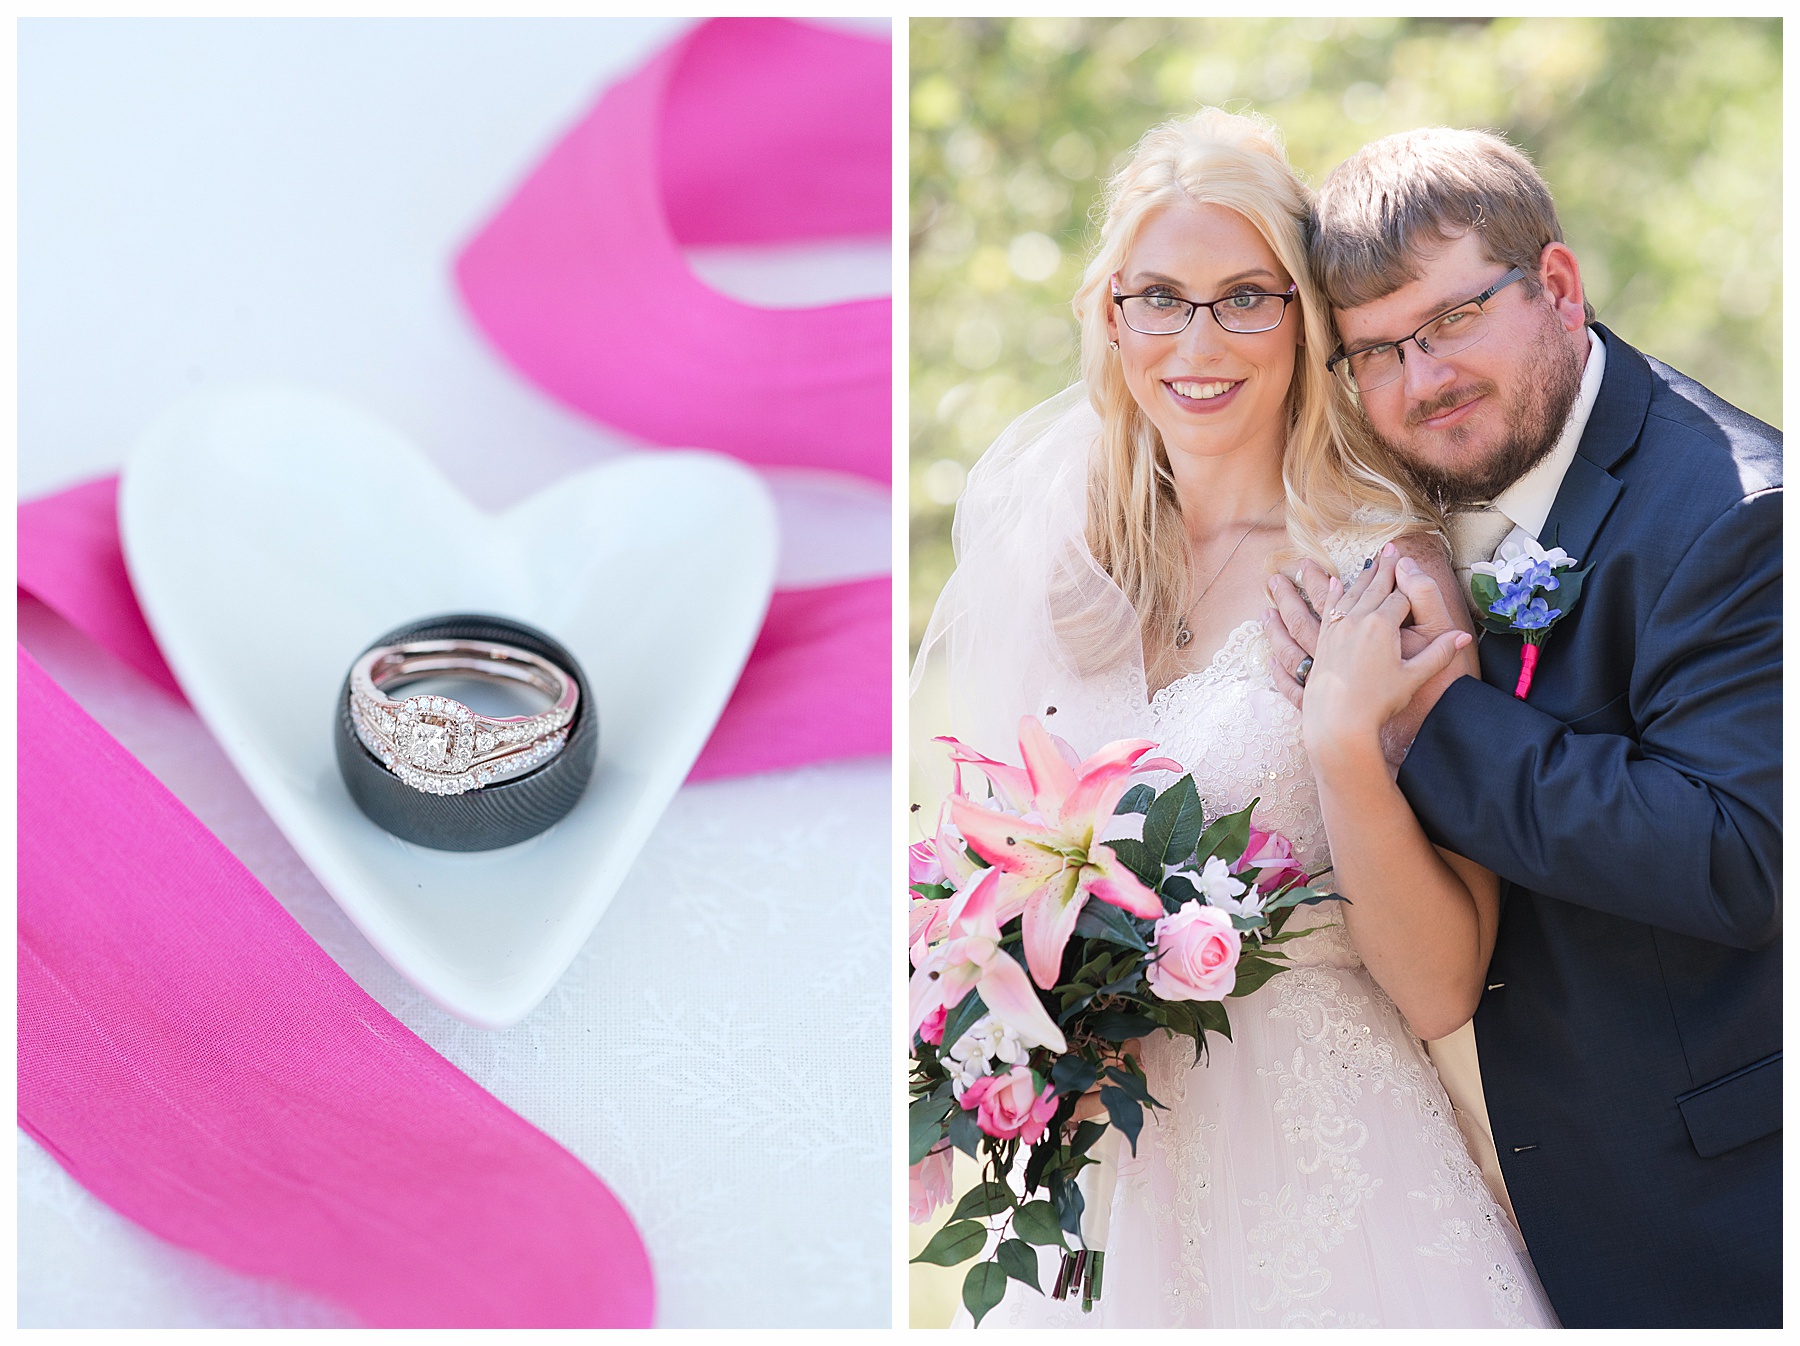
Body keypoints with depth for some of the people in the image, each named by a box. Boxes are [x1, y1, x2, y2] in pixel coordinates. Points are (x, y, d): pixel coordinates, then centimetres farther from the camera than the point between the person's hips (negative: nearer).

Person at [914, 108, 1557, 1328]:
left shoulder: (1390, 573, -12)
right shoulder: (1047, 553, 1)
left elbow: (1439, 991, -15)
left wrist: (1344, 742, -27)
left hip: (1322, 1172, -4)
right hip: (1090, 1174, 4)